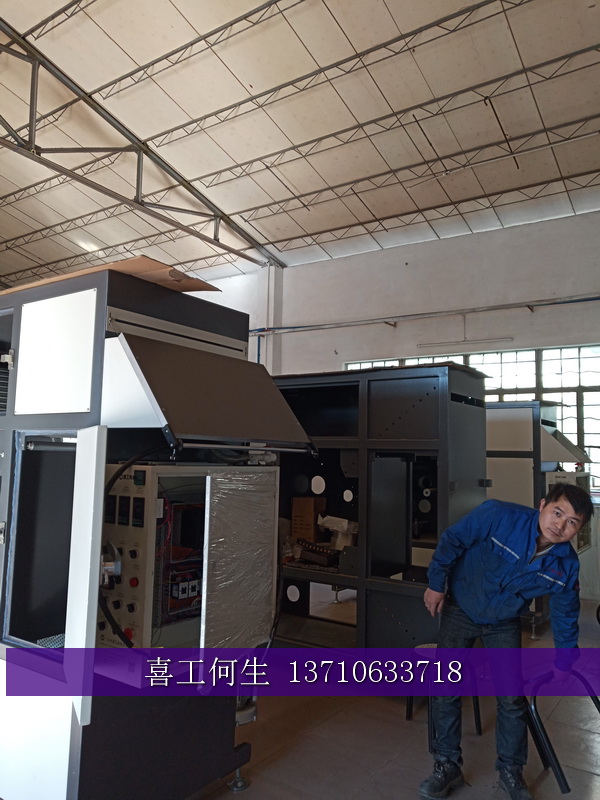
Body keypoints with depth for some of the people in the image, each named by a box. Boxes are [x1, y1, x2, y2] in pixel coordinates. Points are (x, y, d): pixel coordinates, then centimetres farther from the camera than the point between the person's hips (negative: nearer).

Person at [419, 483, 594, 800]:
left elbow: (565, 614, 1)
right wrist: (436, 583, -13)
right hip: (459, 610, -2)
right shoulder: (499, 516, -33)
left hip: (504, 625, 2)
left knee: (512, 698, 4)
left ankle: (511, 771, 28)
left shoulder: (566, 565, -18)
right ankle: (447, 766, 20)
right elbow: (452, 540, -19)